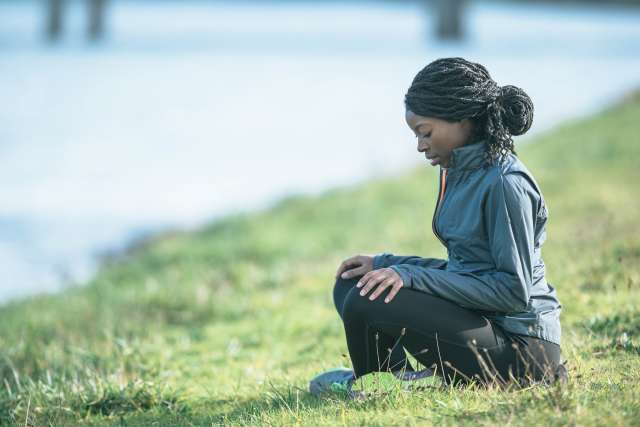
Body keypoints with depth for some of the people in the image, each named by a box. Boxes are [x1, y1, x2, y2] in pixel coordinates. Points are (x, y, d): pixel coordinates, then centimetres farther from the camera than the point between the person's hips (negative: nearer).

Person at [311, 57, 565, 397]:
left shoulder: (505, 184, -18)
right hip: (479, 319, 10)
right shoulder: (460, 173, 11)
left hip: (520, 346, -10)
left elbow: (514, 290, -21)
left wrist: (412, 277, -22)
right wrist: (385, 265, 7)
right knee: (350, 285, 9)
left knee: (367, 304, -22)